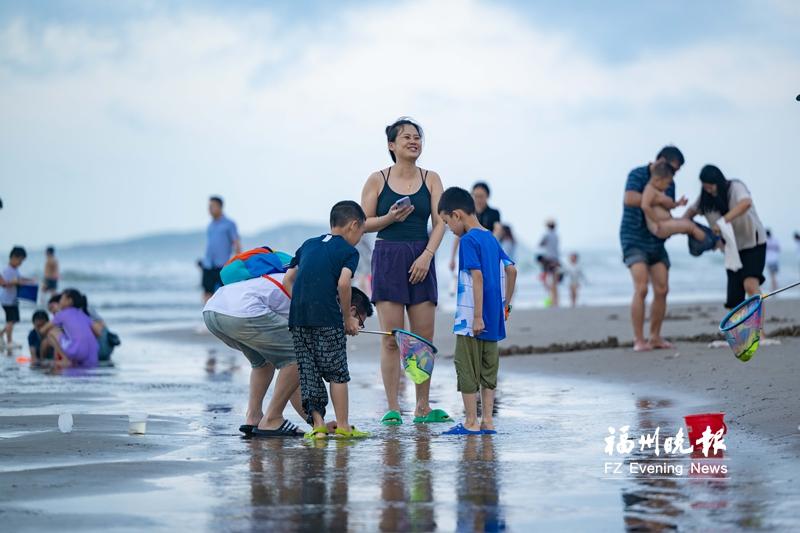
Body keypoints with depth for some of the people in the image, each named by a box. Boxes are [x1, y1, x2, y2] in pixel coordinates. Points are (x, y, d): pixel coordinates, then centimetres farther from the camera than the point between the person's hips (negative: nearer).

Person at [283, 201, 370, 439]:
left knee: (308, 372, 10)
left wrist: (302, 308, 16)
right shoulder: (349, 251, 4)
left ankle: (317, 424, 6)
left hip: (298, 317, 5)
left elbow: (288, 280, 15)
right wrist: (348, 317, -2)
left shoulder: (308, 245, 21)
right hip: (327, 319, -5)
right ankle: (342, 426, 9)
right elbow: (343, 283, -13)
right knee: (337, 372, 6)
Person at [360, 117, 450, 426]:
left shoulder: (431, 179, 7)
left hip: (421, 260, 2)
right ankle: (392, 409, -2)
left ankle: (423, 408, 10)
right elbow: (363, 223, 4)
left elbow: (440, 222, 1)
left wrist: (427, 256, -12)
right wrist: (390, 218, -14)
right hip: (387, 258, -2)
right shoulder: (377, 180, 3)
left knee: (424, 337, 2)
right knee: (391, 339, -5)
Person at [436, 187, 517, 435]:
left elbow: (477, 277, -20)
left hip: (471, 320, -8)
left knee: (466, 368, 0)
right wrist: (505, 305, 19)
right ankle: (487, 421, 12)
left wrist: (477, 317, -21)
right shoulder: (491, 238, 12)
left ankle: (471, 423, 3)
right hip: (493, 320, 8)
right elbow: (511, 270, 14)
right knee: (488, 369, 11)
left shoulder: (468, 240, -13)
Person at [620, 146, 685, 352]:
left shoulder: (669, 184, 8)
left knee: (661, 290, 0)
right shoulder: (637, 175, -11)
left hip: (656, 242, 7)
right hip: (635, 240, -7)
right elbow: (630, 199, -29)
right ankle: (639, 340, -15)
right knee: (641, 289, -17)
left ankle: (655, 337, 10)